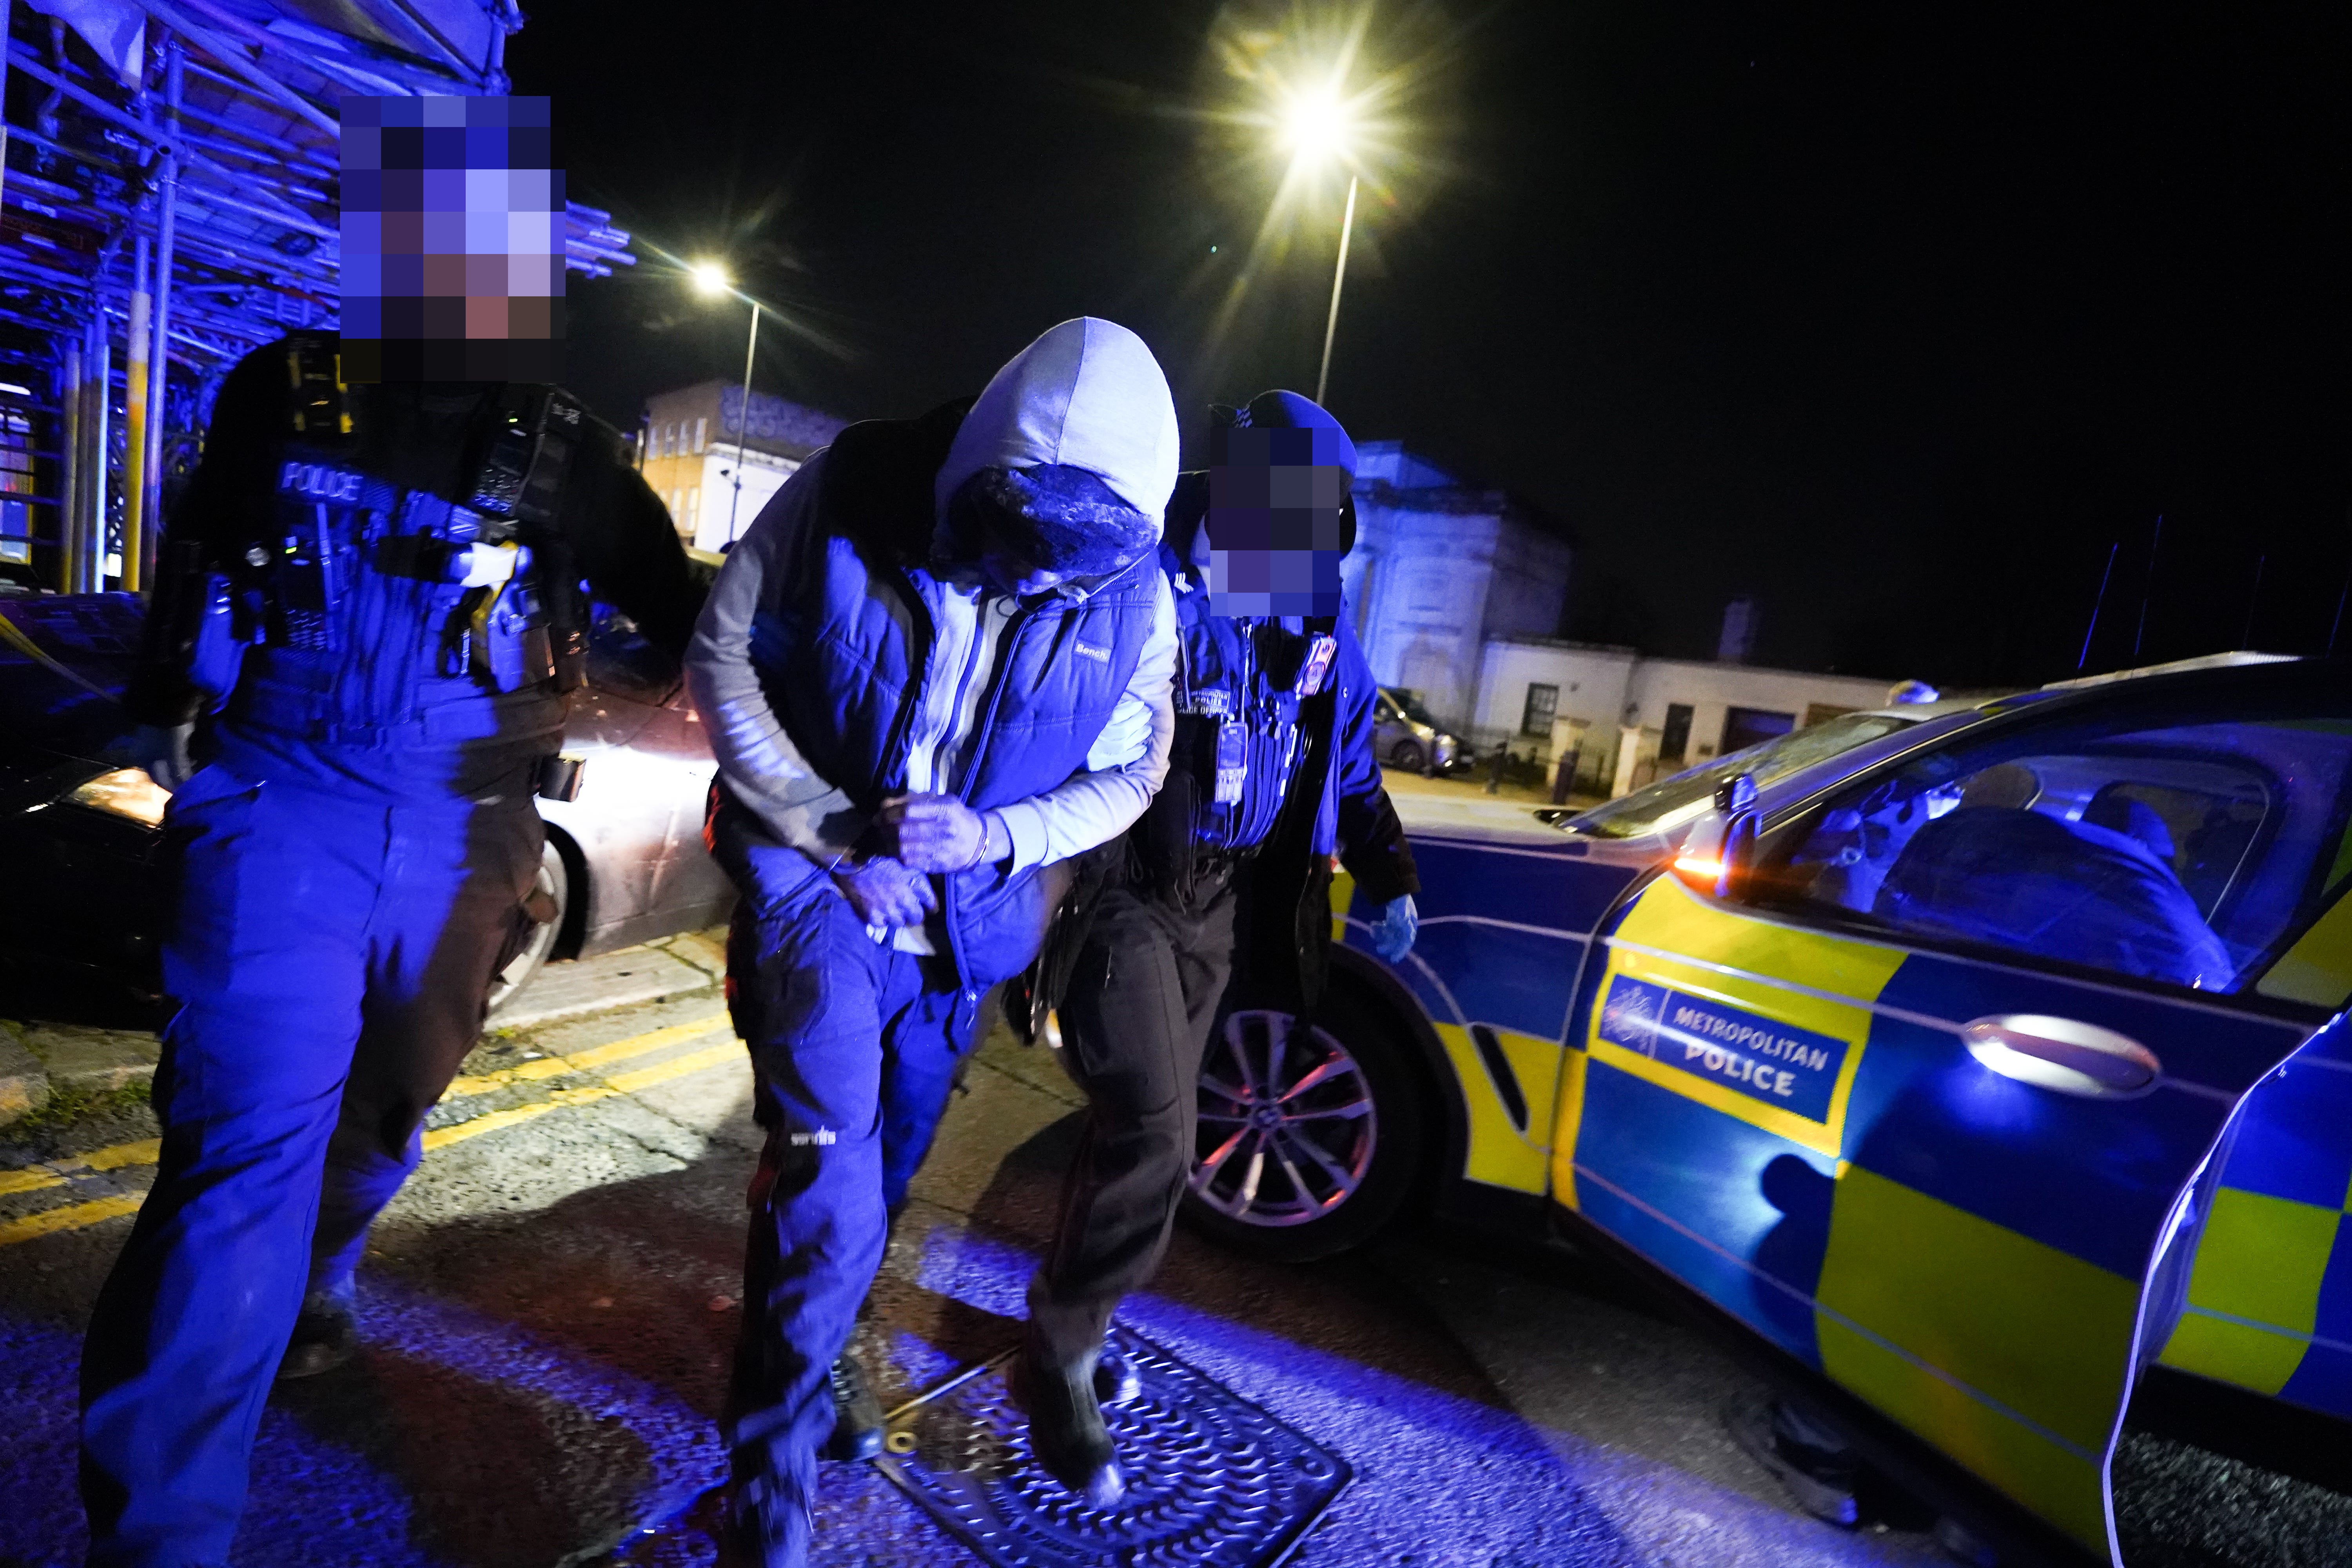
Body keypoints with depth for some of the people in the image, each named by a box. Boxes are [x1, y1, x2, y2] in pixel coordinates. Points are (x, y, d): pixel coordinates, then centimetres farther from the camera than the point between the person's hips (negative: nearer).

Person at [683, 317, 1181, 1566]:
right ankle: (773, 1461, 7)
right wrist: (832, 831, -16)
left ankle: (810, 1350, 47)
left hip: (967, 907, 3)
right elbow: (723, 659, -8)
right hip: (814, 870, -3)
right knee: (831, 1158, -17)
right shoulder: (848, 498, -16)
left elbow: (1128, 773, -1)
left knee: (883, 1167, 17)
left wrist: (993, 835, -19)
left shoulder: (1134, 593, -11)